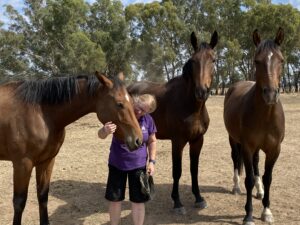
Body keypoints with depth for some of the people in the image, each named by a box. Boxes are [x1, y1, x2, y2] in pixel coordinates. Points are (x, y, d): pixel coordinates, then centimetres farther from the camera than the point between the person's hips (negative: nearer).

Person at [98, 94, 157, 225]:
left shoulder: (148, 120, -9)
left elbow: (152, 141, 5)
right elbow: (101, 136, -14)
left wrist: (152, 161, -5)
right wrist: (105, 131, -38)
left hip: (138, 165, 1)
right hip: (116, 164, -1)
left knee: (138, 200, 7)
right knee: (115, 199, 10)